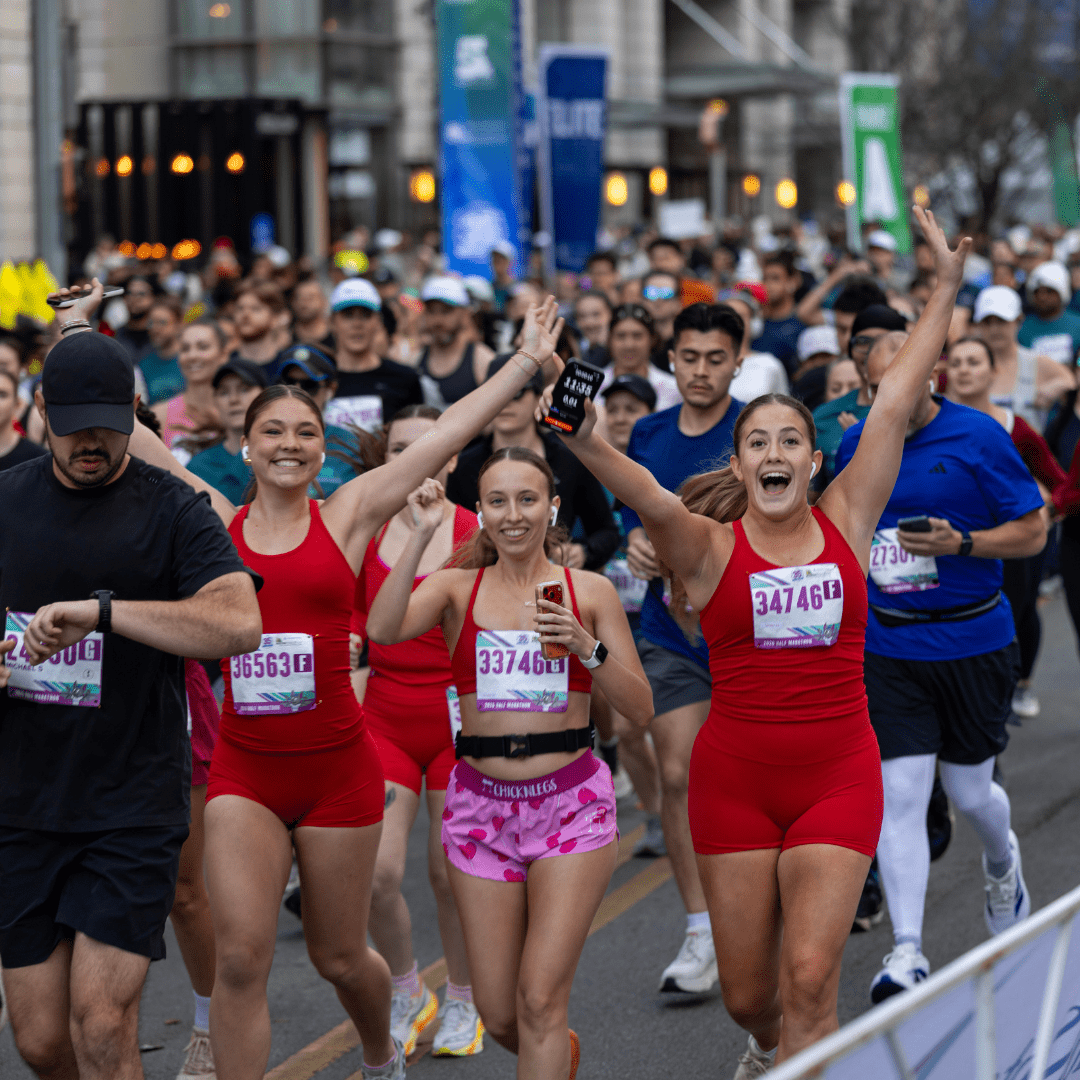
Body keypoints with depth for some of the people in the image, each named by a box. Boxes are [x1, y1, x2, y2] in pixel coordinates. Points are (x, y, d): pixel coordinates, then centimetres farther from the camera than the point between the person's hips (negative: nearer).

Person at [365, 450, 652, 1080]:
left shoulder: (590, 592, 3)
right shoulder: (458, 589, 3)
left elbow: (641, 710, 0)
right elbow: (383, 629, -17)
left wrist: (587, 646, -14)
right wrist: (423, 535, -20)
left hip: (571, 804, -2)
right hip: (482, 808, 2)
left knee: (540, 1002, -13)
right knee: (499, 1016, 6)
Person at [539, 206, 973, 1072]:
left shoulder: (846, 522, 3)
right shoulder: (710, 544, -2)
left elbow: (895, 404, 0)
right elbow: (648, 495, -22)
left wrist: (947, 286, -2)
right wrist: (582, 441, -42)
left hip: (838, 777, 0)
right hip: (735, 780, 0)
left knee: (810, 975, -13)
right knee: (747, 990, 10)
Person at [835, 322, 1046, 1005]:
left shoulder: (979, 437, -8)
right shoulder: (858, 442, 4)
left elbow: (1033, 532, -5)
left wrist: (961, 544, -20)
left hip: (972, 641, -2)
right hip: (887, 647, 2)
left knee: (969, 790, 9)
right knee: (899, 794, -8)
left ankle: (1003, 860, 46)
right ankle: (907, 952, -6)